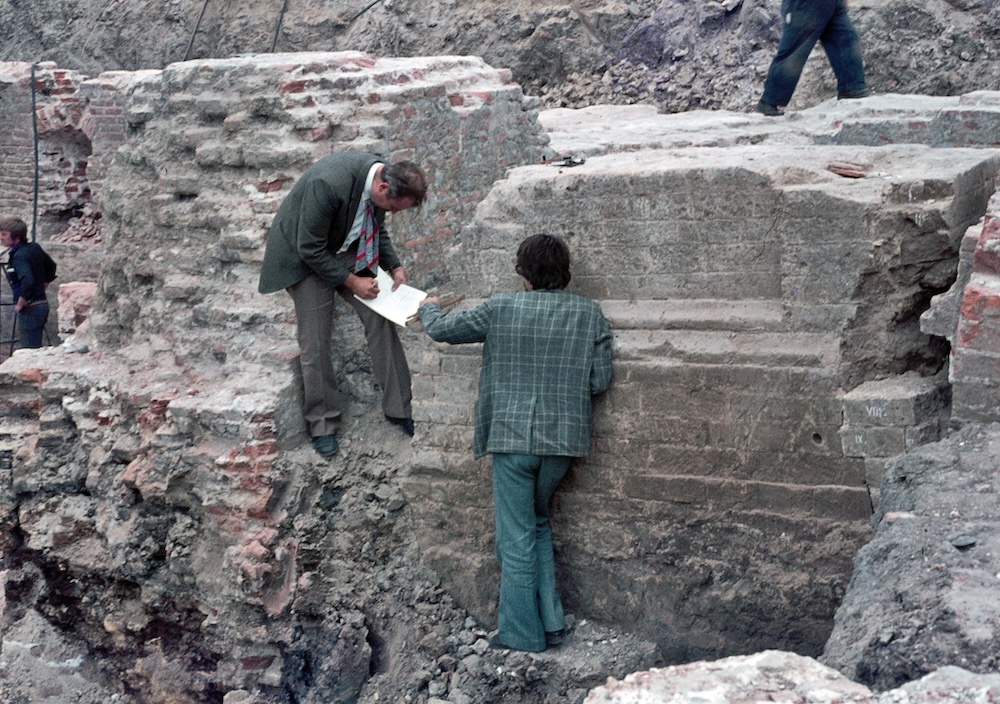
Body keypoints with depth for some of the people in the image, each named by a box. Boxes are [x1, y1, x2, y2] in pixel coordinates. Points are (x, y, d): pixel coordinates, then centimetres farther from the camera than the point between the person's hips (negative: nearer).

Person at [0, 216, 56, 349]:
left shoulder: (19, 256, -17)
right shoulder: (34, 248, 8)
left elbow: (27, 282, -30)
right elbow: (51, 266, 24)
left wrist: (20, 305, -17)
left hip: (29, 309, -9)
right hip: (42, 304, 9)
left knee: (30, 350, -5)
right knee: (36, 349, 15)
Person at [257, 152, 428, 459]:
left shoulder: (383, 176, -14)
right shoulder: (329, 183, -37)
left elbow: (376, 226, 7)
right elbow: (311, 249, -27)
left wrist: (394, 266, -5)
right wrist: (351, 281, -21)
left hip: (350, 251, 6)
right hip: (307, 257, -6)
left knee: (380, 321, -3)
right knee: (315, 344, -5)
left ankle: (399, 408, 7)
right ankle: (322, 423, 11)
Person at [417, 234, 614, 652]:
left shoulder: (501, 309, -6)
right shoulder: (589, 314, -1)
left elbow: (442, 330, 4)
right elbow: (600, 380, -1)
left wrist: (428, 308, 26)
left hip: (512, 436, -3)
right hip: (563, 439, 3)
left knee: (516, 538, 5)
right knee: (536, 523, 22)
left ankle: (521, 634, 12)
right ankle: (549, 621, 20)